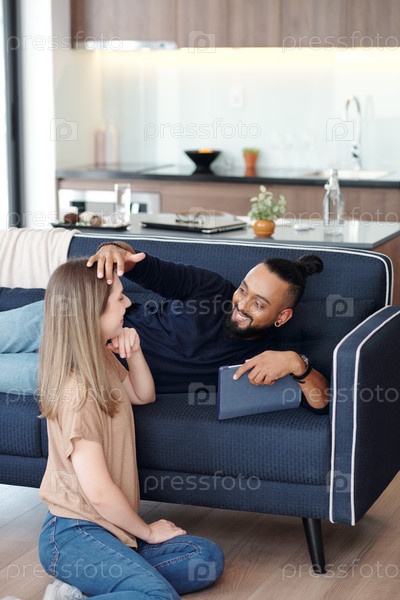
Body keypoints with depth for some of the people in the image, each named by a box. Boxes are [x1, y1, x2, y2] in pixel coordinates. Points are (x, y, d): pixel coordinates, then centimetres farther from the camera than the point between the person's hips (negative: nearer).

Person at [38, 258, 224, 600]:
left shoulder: (103, 362, 7)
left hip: (108, 527, 10)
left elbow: (143, 395, 27)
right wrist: (147, 531, -6)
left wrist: (134, 352, 5)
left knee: (208, 559, 2)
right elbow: (98, 491, -23)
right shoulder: (78, 392, -22)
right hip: (73, 534, -10)